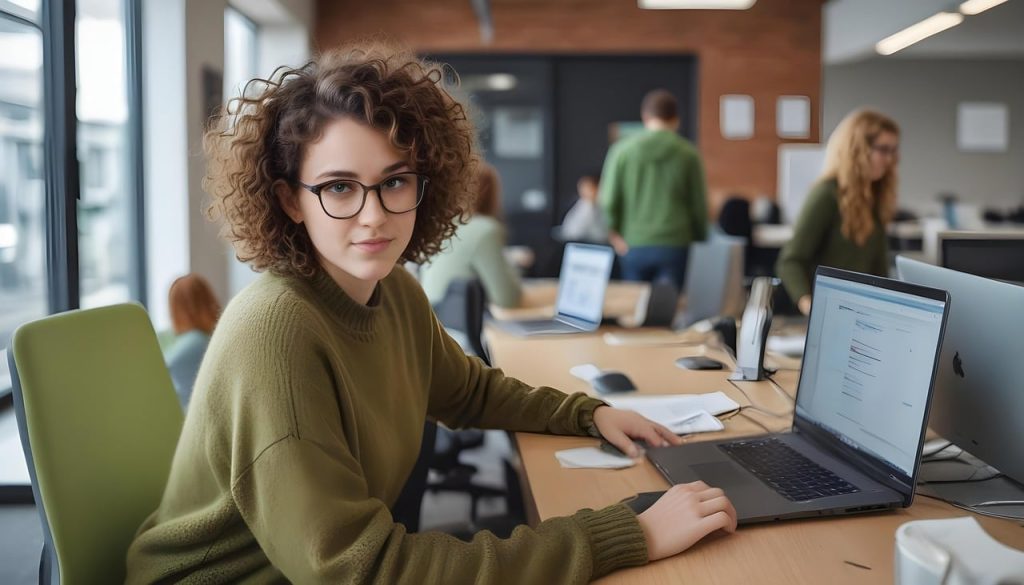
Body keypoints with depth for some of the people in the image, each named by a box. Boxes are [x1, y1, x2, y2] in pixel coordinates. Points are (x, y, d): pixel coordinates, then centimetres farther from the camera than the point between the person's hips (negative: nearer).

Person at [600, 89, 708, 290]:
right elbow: (699, 206, 2)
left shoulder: (622, 150, -1)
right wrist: (699, 241, 15)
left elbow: (608, 200, -4)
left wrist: (614, 233, 7)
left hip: (634, 247, 1)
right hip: (675, 246, -1)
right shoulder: (688, 154, -2)